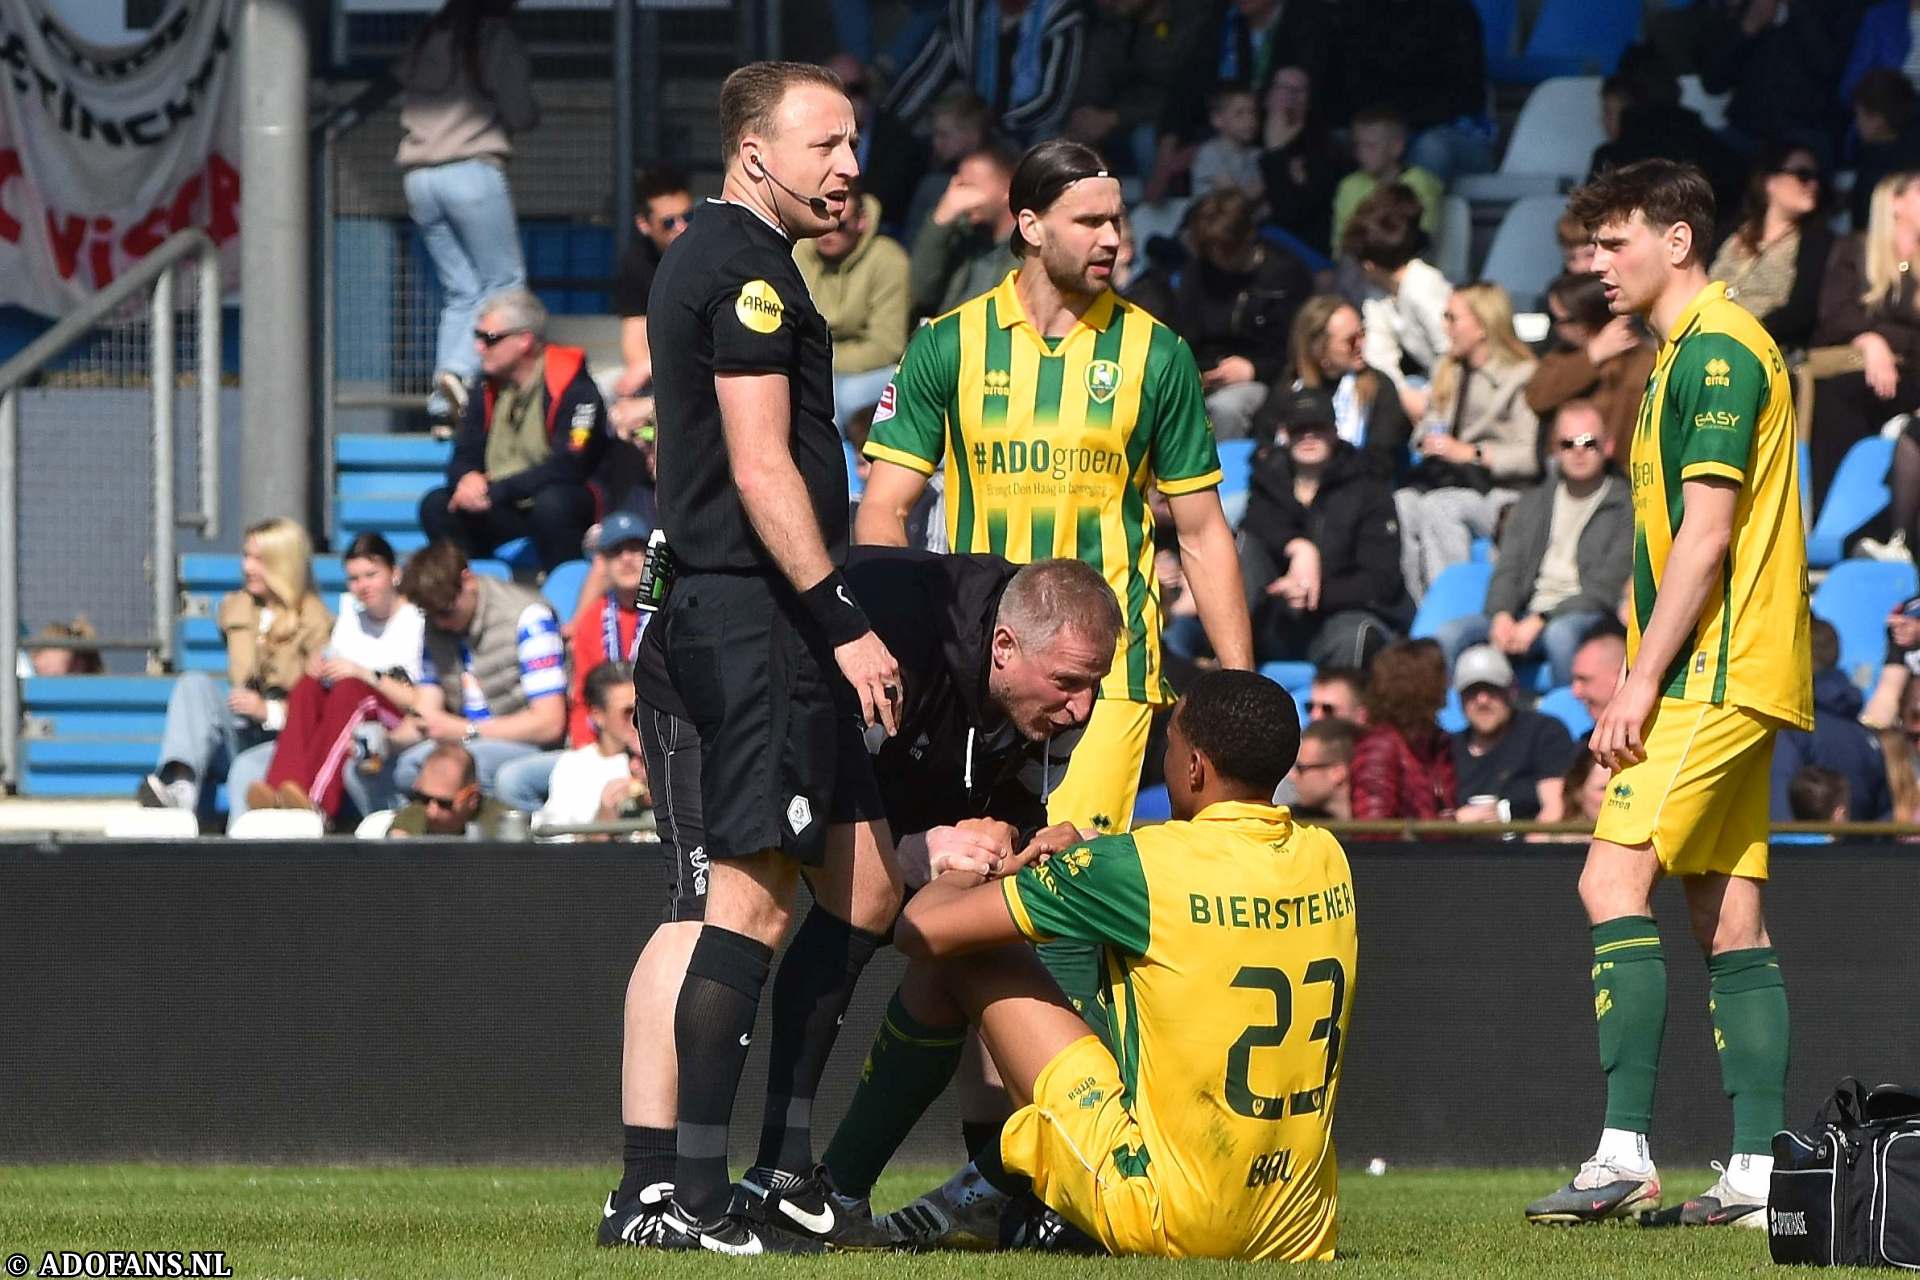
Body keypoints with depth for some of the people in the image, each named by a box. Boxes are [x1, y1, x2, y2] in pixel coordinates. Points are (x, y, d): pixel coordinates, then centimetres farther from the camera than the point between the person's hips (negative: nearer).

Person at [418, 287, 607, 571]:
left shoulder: (574, 389, -13)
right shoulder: (489, 387, 8)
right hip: (500, 508, 6)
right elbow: (465, 455, 8)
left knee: (552, 504, -38)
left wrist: (495, 490, -24)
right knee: (435, 506, -14)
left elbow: (567, 467, -21)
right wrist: (468, 479, -18)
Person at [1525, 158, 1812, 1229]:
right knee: (1730, 915, 7)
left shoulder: (1717, 349, -12)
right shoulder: (1698, 352, 20)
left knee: (1617, 881, -15)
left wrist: (1643, 679, -18)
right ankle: (1758, 1174, 5)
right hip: (1734, 678, 10)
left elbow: (1706, 532, -18)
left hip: (1715, 668, -10)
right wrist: (1646, 679, 21)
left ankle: (1626, 1156, -21)